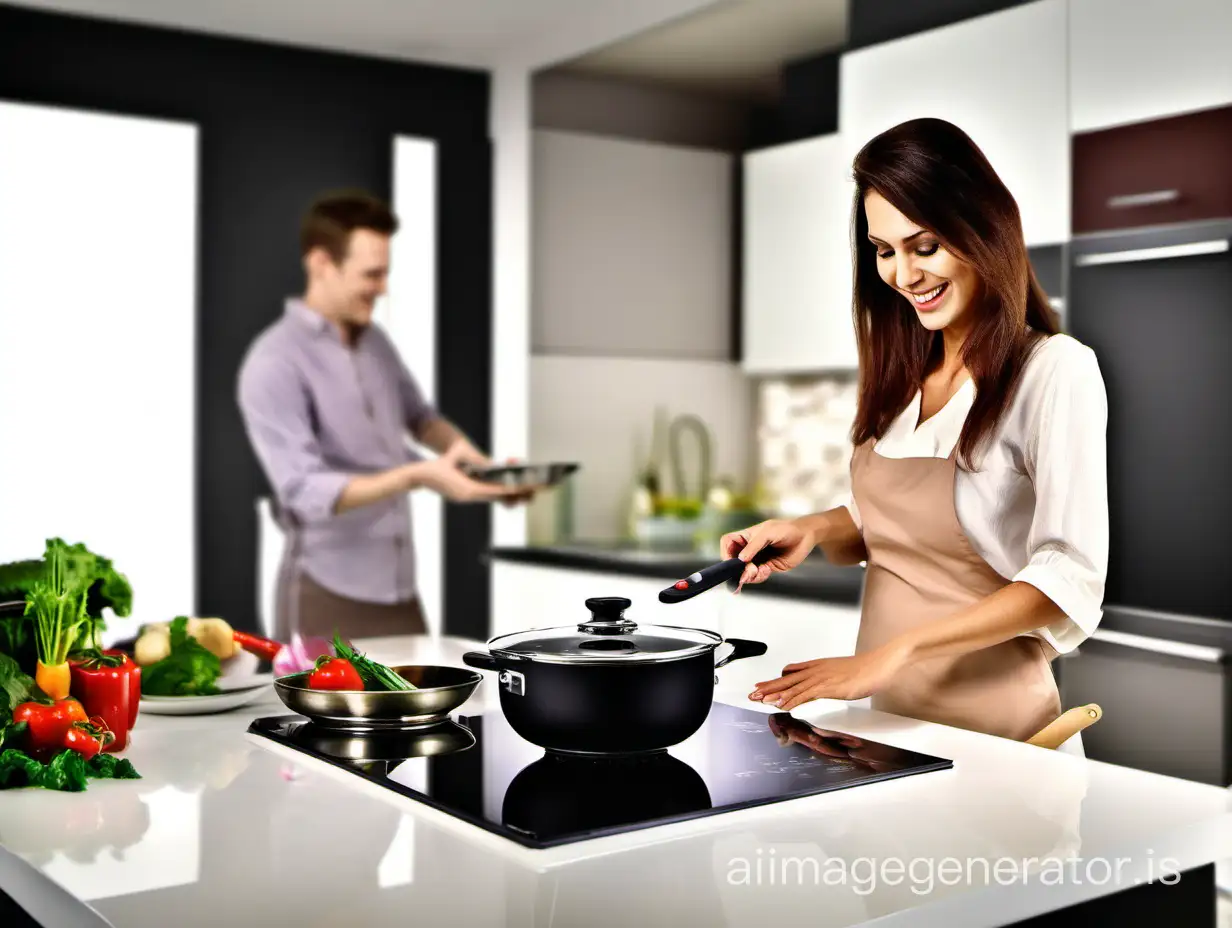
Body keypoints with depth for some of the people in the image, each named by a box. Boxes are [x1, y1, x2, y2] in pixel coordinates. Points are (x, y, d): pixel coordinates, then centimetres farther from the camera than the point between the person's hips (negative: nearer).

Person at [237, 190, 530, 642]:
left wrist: (460, 447, 2)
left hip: (398, 587, 7)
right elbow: (306, 491, -21)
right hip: (328, 595, -6)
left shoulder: (376, 342, 8)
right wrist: (417, 475, -30)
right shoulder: (275, 363, -14)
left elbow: (419, 415, 24)